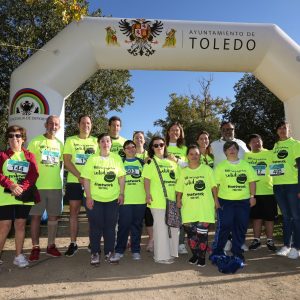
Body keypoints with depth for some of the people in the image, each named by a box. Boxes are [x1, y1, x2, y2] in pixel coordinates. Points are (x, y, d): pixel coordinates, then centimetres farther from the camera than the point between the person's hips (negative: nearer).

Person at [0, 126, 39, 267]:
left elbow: (34, 175, -2)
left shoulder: (29, 156, 8)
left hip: (24, 196, 1)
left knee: (20, 225, 6)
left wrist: (22, 188, -18)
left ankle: (19, 255, 16)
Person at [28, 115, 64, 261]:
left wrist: (54, 175, 7)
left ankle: (51, 246, 21)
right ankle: (35, 248, 15)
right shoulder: (35, 142, -2)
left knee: (54, 216, 9)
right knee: (36, 216, 3)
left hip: (56, 186, 4)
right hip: (37, 185, -3)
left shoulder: (60, 144, 10)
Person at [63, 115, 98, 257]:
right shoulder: (70, 140, 6)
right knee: (74, 211, 2)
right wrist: (79, 176, -15)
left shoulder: (95, 141, 9)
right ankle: (73, 243, 12)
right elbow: (67, 161, -3)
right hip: (74, 181, 0)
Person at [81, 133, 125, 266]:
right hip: (94, 199, -1)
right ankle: (95, 253, 21)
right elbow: (86, 179, -4)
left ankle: (109, 252, 24)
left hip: (113, 199, 1)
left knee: (110, 227, 10)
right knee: (95, 227, 7)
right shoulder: (92, 159, -2)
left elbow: (121, 177, 4)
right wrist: (88, 197, -9)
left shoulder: (116, 158, 2)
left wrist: (121, 193, -1)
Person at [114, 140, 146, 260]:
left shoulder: (142, 163, 12)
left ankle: (136, 250, 19)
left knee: (137, 225, 8)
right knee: (123, 225, -1)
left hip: (140, 200, 2)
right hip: (125, 199, -1)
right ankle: (119, 250, 13)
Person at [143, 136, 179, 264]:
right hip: (158, 200, -5)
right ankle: (161, 256, 12)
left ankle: (171, 252, 28)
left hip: (172, 199, 6)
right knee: (161, 227, 0)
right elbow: (147, 180, -6)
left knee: (173, 225, 12)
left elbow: (177, 179, 16)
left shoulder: (172, 162, 14)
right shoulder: (150, 162, 1)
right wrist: (148, 195, -16)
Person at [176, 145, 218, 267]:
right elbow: (179, 189, 11)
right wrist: (178, 200, -2)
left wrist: (216, 200, -1)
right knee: (190, 232, 5)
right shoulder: (183, 171, 9)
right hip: (188, 207, 2)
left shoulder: (207, 169, 3)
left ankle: (202, 256, 17)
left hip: (205, 207, -2)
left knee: (202, 232, -1)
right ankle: (195, 254, 25)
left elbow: (213, 186, 3)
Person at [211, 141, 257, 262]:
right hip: (225, 201, -2)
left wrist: (252, 196, 1)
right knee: (223, 227, -2)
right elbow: (216, 184, 1)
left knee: (241, 227, 8)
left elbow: (252, 181, 10)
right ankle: (217, 252, 10)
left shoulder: (246, 165, 11)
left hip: (244, 201, 3)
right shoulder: (220, 166, 4)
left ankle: (237, 252, 22)